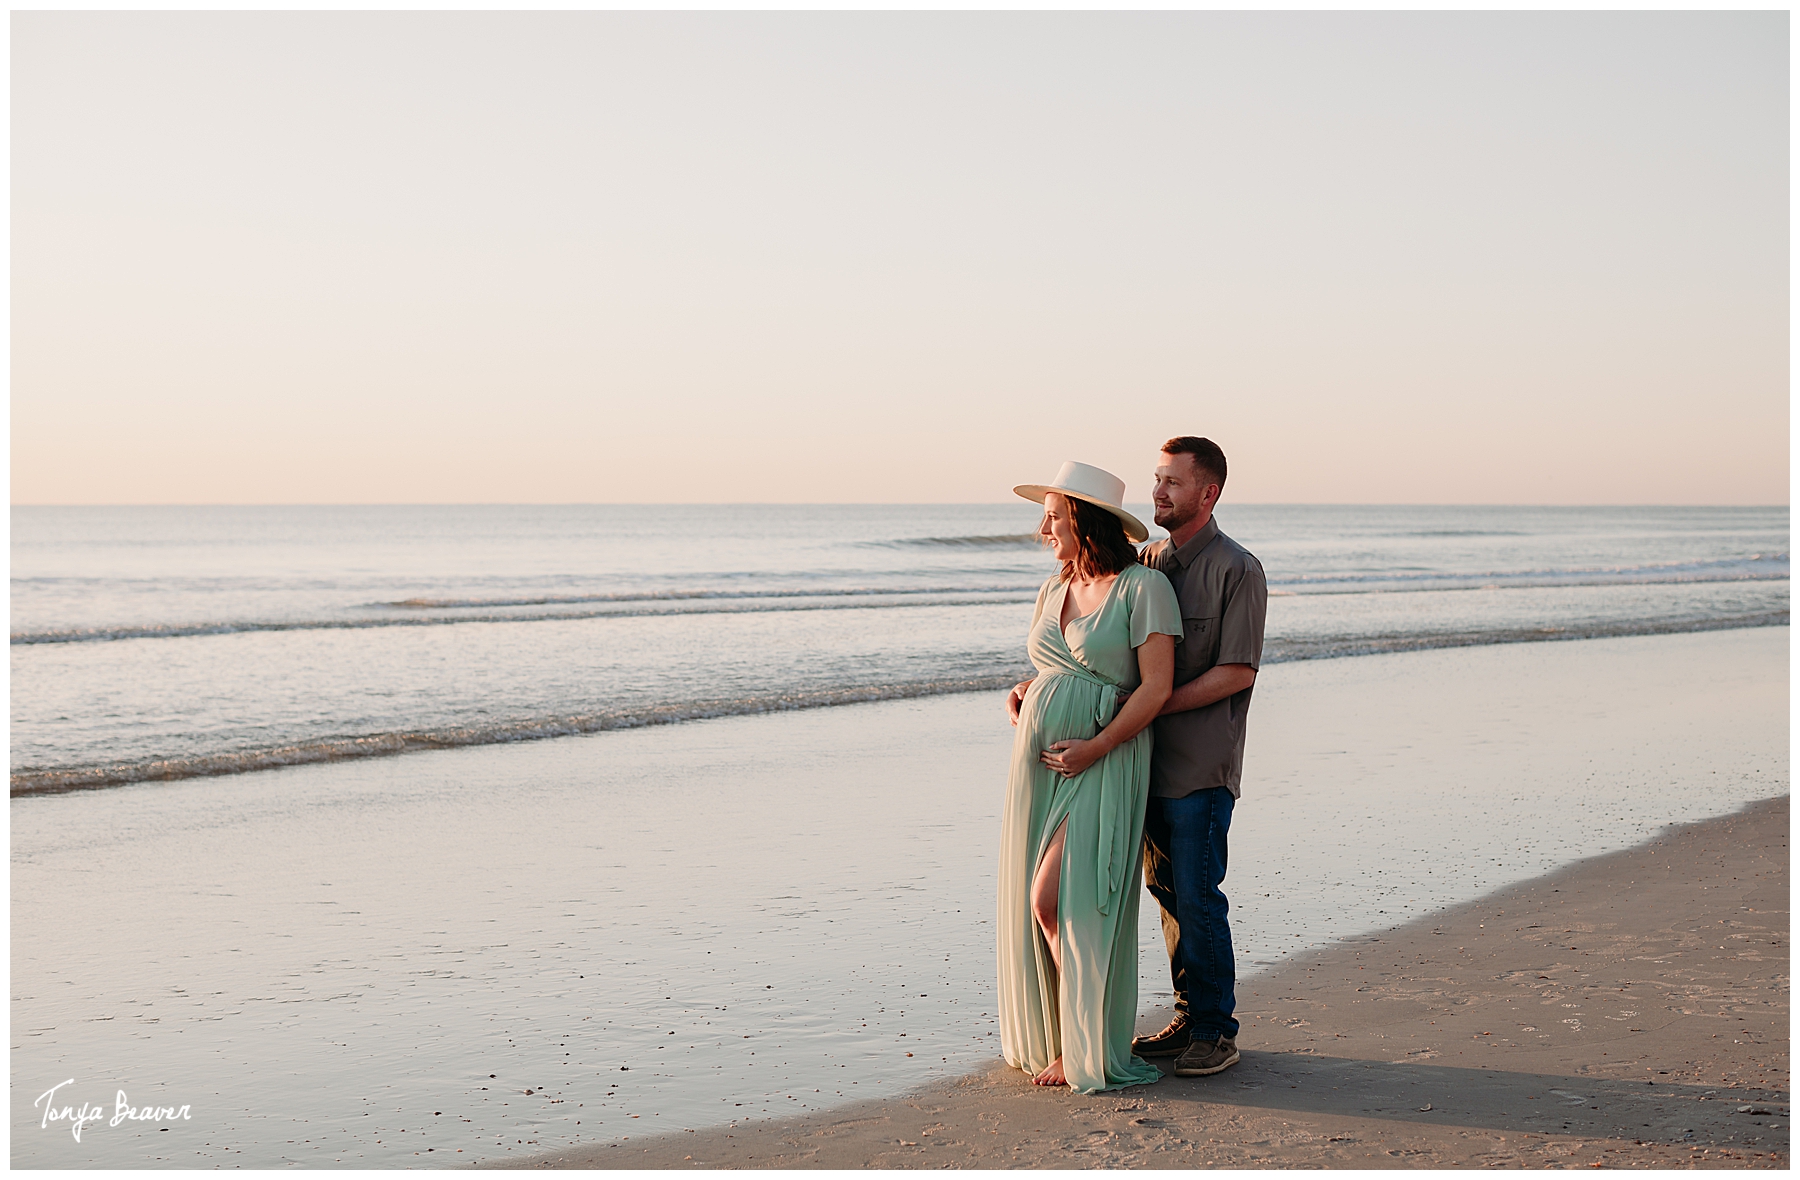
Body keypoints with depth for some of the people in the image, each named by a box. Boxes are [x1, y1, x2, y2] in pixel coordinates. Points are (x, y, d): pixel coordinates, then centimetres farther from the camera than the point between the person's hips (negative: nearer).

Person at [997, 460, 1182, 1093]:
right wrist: (1024, 695, 6)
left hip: (1104, 762, -7)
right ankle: (1053, 1034, 19)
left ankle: (1090, 1048, 0)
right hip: (1040, 757, 7)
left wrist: (1096, 747, -19)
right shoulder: (1053, 589, 14)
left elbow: (1156, 685, -14)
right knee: (1034, 904, 6)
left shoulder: (1144, 587, -9)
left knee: (1054, 900, -13)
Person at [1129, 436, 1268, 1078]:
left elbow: (1237, 672, -14)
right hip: (1152, 759, 7)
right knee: (1166, 891, 12)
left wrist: (1153, 706, -18)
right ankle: (1189, 1016, 23)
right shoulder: (1151, 560, 13)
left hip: (1201, 765, -7)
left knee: (1197, 898, -4)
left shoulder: (1237, 569, -9)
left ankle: (1217, 1030, 8)